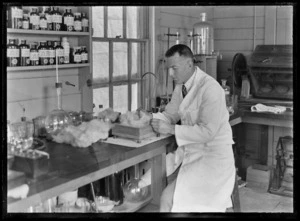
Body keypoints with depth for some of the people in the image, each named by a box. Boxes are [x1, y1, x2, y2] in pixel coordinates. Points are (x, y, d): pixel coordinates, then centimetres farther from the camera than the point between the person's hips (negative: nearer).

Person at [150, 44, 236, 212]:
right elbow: (170, 114, 11)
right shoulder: (181, 85, 5)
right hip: (189, 151, 8)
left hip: (212, 155, -7)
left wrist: (171, 129, -24)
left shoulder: (210, 88, -19)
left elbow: (207, 131, -24)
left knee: (169, 197, -20)